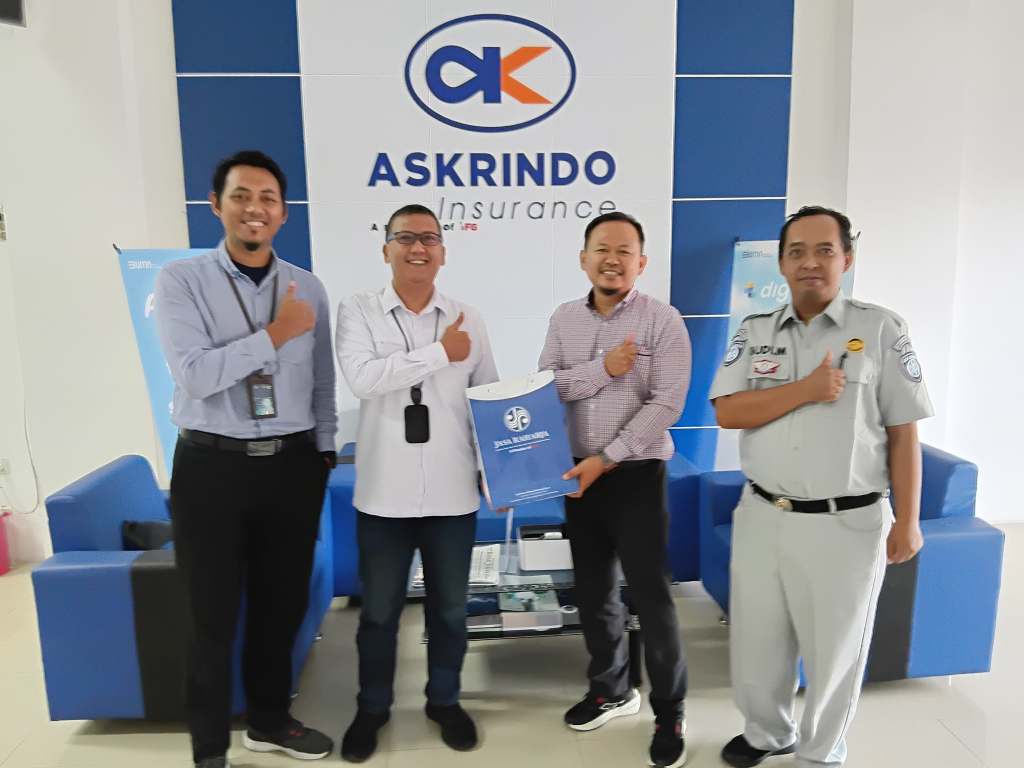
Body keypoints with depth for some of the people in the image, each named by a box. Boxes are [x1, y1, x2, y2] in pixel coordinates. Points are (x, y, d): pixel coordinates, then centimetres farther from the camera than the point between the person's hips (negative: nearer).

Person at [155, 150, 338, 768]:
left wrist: (324, 454, 8)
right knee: (213, 614, 10)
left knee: (283, 603, 16)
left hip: (293, 465, 3)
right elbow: (196, 373, -18)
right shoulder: (182, 280, -4)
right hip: (212, 466, -3)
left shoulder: (308, 288, 5)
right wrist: (277, 334, -16)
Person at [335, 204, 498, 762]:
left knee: (449, 607, 17)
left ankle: (444, 700, 39)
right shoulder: (358, 311, -2)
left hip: (453, 492, 2)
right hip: (384, 493, -1)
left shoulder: (468, 319, 4)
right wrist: (440, 352, -16)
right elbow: (362, 379, -19)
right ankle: (372, 707, 37)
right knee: (379, 611, 15)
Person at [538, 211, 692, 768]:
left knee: (650, 595, 1)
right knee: (592, 590, 15)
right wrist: (602, 370, -17)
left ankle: (669, 713, 21)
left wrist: (605, 459, -19)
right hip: (579, 473, 5)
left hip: (635, 474, -4)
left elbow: (665, 406, -15)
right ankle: (611, 689, 36)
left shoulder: (663, 321, -8)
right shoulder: (563, 319, 6)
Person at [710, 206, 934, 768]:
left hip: (845, 524, -3)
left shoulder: (881, 329, -4)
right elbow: (727, 412, -7)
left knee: (834, 650, 14)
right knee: (756, 639, 17)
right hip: (762, 516, 3)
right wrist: (807, 390, -17)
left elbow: (903, 434, -4)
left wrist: (907, 522, -5)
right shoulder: (754, 333, 4)